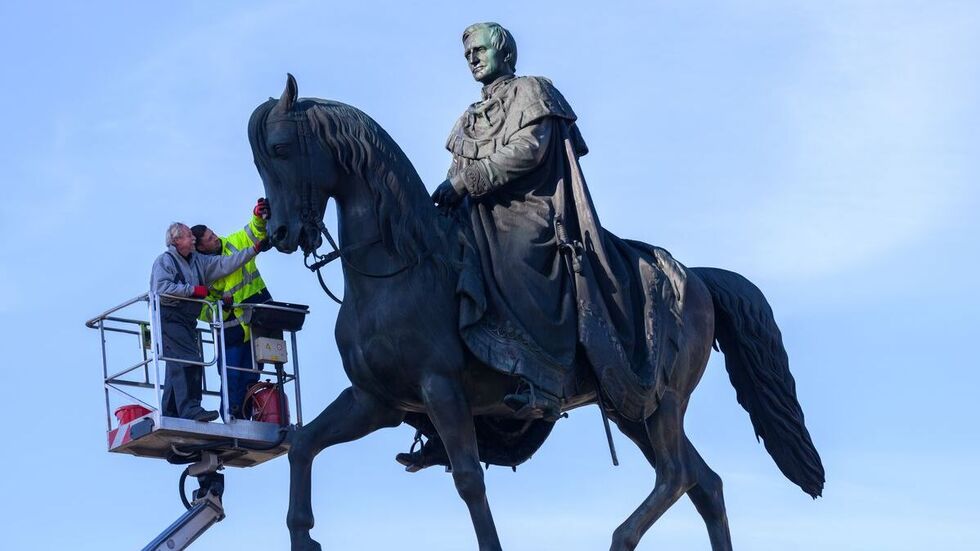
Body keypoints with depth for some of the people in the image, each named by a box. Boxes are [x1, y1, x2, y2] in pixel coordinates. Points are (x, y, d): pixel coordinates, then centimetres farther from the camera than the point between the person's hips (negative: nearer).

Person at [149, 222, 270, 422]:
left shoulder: (199, 261, 20)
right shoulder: (164, 261, -3)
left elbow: (226, 264, 17)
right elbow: (161, 288, -18)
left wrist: (255, 250, 11)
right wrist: (193, 290, -15)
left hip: (188, 321, 9)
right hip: (170, 318, -9)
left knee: (178, 367, 7)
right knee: (189, 361, -21)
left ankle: (169, 413, 9)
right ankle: (190, 409, -28)